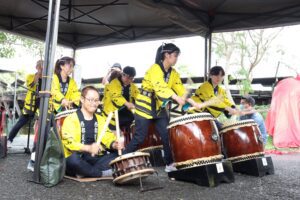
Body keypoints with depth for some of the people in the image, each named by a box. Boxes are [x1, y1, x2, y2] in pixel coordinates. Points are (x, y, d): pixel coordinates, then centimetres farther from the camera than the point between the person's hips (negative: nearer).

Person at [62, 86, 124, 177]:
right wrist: (88, 148, -33)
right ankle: (103, 173, -15)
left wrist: (115, 144, -19)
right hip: (78, 159, -5)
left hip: (96, 158, 5)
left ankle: (84, 172, -17)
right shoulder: (71, 119, -6)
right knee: (73, 159, -38)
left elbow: (108, 137, 4)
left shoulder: (100, 120, 14)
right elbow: (69, 142, -18)